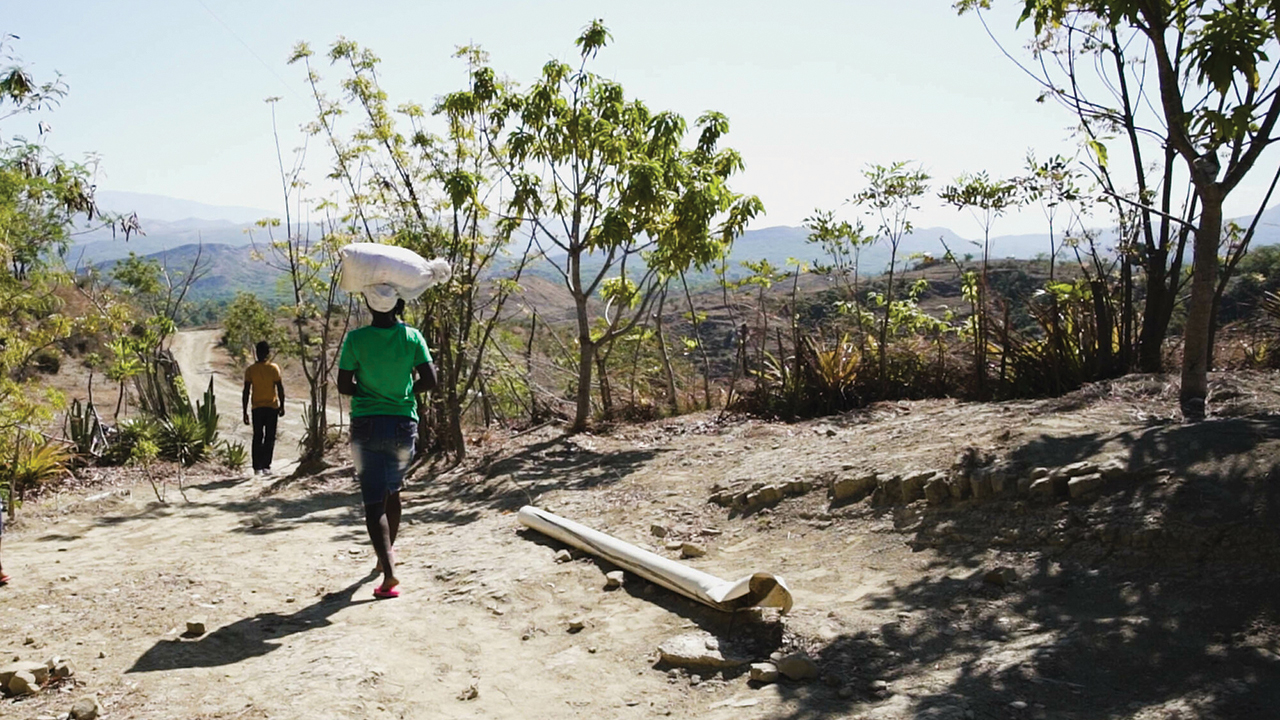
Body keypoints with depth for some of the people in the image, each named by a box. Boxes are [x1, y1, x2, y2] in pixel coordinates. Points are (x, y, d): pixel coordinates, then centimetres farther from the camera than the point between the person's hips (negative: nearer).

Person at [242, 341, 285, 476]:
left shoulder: (250, 370, -3)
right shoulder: (274, 368, -6)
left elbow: (246, 392, -4)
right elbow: (280, 389, -5)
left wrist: (245, 412, 1)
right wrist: (282, 406, 6)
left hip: (257, 408, 1)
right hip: (272, 407, -1)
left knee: (257, 438, 8)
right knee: (270, 438, 7)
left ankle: (257, 467, 3)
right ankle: (266, 466, 4)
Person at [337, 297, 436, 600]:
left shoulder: (356, 339, -8)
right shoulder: (412, 337, -5)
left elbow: (343, 386, -5)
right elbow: (430, 380, -7)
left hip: (366, 426, -2)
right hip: (403, 425, 2)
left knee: (373, 501, -2)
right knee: (392, 490, 24)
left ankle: (389, 572, -17)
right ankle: (387, 554, 38)